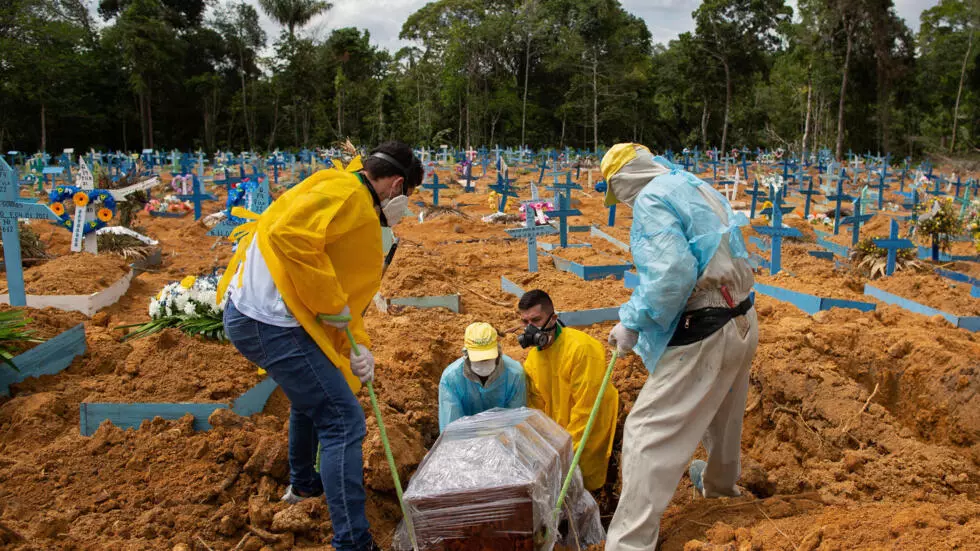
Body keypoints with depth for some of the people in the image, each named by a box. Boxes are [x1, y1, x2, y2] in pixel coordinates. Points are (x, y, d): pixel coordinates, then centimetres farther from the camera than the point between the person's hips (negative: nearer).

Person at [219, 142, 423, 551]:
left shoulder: (362, 213, 19)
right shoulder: (346, 192, -12)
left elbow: (347, 290, 18)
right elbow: (289, 235, -29)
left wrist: (357, 345, 5)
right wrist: (331, 303, -20)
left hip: (252, 315, 11)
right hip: (270, 322, -11)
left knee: (311, 397, 32)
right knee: (342, 421, -7)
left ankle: (303, 483, 53)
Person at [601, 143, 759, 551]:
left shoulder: (651, 199, -13)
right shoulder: (696, 188, 14)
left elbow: (673, 273, -26)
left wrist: (634, 323, -15)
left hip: (703, 334, -10)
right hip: (741, 320, 10)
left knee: (649, 431, -6)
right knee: (722, 414, 31)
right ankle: (719, 483, 56)